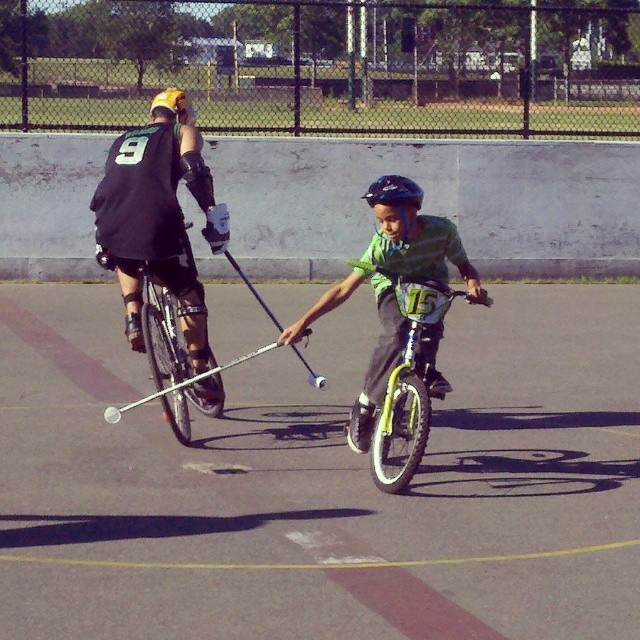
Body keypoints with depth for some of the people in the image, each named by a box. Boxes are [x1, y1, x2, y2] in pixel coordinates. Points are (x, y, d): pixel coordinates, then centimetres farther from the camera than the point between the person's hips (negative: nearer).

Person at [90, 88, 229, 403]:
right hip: (156, 221, -4)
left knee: (128, 266, 38)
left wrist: (106, 243, 46)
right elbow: (193, 169, -2)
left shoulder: (123, 140, 33)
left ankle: (132, 317, 15)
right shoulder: (183, 132, 19)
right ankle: (200, 371, 8)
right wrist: (213, 216, 0)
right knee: (188, 293, 14)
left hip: (110, 225, 4)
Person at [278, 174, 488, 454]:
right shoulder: (382, 245, -23)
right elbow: (344, 289, -21)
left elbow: (464, 266, -6)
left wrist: (473, 284, -30)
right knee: (397, 331, -33)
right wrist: (303, 322, -24)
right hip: (393, 291, -1)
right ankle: (366, 404, -24)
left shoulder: (442, 230, -22)